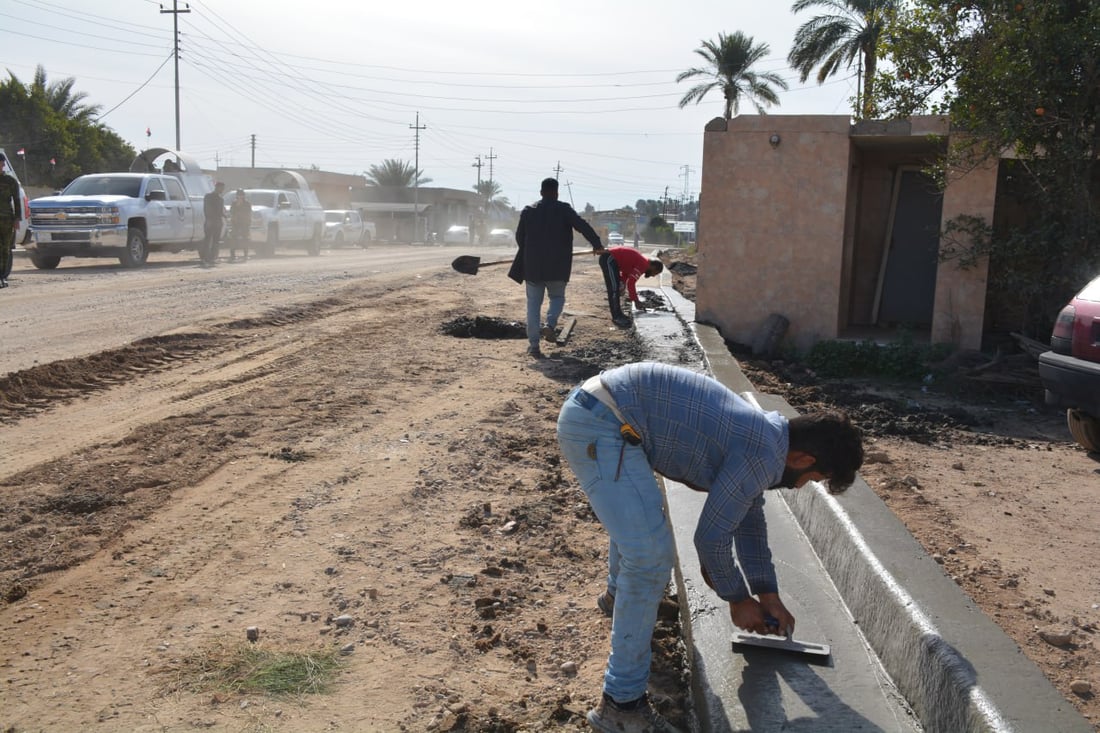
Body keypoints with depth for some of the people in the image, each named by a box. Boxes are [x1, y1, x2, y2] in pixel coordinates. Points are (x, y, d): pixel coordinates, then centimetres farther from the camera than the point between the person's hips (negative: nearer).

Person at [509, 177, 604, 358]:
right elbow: (583, 226, -14)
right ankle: (550, 324, -9)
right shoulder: (563, 209, -3)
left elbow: (519, 236, 11)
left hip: (532, 266, 2)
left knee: (533, 304, 8)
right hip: (557, 266, -2)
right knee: (557, 297, 19)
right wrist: (597, 243, -8)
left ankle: (533, 344, 3)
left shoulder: (528, 211, 5)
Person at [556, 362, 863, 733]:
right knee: (651, 556, -11)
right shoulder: (762, 455, -12)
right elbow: (711, 535, -5)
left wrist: (769, 595, 30)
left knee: (637, 509, 35)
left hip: (592, 410, 11)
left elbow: (750, 520, 28)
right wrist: (738, 599, 11)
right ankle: (621, 702, -1)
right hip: (601, 425, -11)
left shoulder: (760, 435, 17)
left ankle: (618, 593, 63)